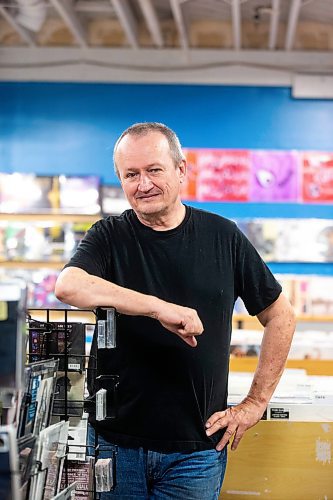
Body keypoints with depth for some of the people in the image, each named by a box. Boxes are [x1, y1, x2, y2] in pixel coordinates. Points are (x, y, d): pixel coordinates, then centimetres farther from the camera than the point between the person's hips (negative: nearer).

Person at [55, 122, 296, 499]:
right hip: (116, 441, 0)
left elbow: (280, 317, 9)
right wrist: (161, 308, -31)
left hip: (197, 448, 1)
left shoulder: (222, 237, 2)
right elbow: (69, 285, -23)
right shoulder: (109, 237, 0)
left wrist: (255, 404, 5)